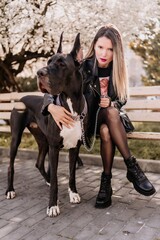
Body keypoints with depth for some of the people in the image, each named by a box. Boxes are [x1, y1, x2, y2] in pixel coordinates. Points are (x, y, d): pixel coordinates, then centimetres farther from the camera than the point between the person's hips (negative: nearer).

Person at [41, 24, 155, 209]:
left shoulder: (117, 70, -4)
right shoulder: (83, 68, -14)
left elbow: (122, 100, 5)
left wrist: (111, 103, -19)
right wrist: (52, 107, -43)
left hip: (110, 119, 2)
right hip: (88, 119, -2)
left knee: (108, 125, -34)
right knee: (105, 131, -36)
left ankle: (106, 182, -26)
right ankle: (132, 167, -26)